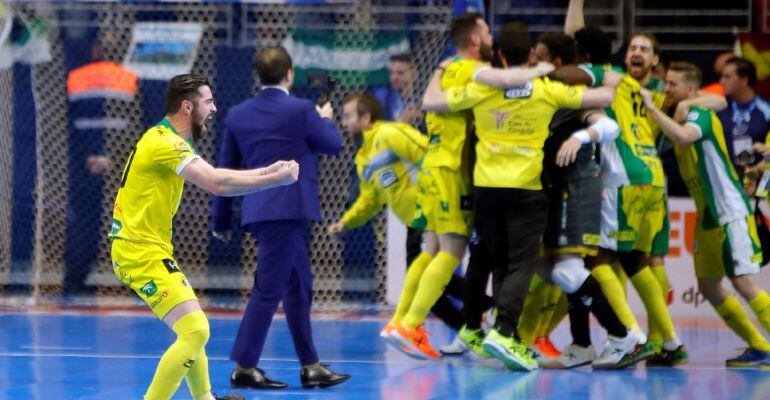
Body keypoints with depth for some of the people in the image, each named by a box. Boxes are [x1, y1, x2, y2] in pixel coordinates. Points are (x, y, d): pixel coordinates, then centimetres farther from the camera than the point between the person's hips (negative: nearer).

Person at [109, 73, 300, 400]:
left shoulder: (165, 139, 15)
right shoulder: (166, 143, -18)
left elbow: (212, 176, 22)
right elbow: (218, 184, -28)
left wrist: (266, 171, 14)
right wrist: (276, 179, -21)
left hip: (145, 249, 11)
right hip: (141, 253, -11)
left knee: (191, 329, 25)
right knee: (195, 331, -19)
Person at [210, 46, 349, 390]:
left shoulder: (238, 114, 8)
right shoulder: (301, 110, -9)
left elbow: (226, 169, 11)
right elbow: (333, 144, 3)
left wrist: (221, 218, 18)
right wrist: (325, 119, 24)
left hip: (260, 208, 7)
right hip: (288, 209, -7)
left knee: (299, 288, 15)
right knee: (268, 290, -6)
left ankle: (311, 367, 18)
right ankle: (243, 368, -7)